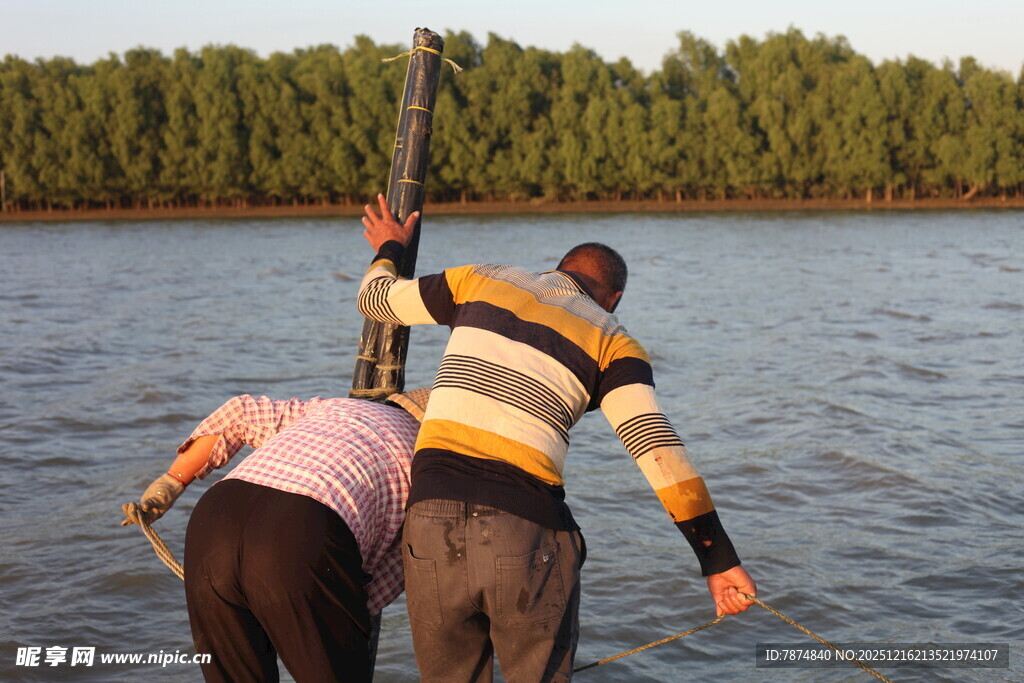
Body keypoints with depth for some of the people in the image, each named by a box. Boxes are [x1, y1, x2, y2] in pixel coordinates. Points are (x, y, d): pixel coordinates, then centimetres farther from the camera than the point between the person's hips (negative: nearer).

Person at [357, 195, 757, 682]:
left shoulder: (482, 280, 18)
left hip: (433, 519, 3)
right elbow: (656, 444, -4)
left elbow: (376, 299, 31)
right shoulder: (612, 343, 11)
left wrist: (389, 251, 54)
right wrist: (718, 559, -6)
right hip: (528, 534, -2)